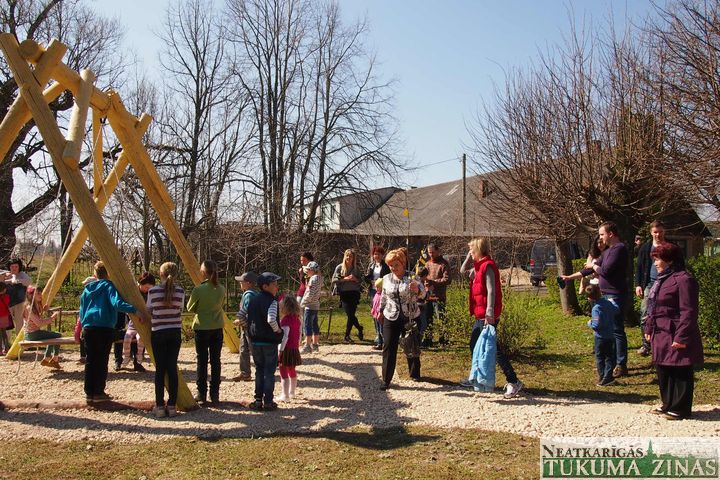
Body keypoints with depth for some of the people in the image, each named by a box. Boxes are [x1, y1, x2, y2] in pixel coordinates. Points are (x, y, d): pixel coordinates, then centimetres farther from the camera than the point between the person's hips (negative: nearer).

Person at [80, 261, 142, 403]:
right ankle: (99, 393, 5)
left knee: (90, 361, 9)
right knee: (101, 362, 2)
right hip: (104, 328, -5)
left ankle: (89, 393, 13)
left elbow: (82, 310, 18)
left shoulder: (87, 288, 16)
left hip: (88, 327, 5)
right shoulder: (109, 286, -1)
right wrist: (134, 310, -25)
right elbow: (117, 303, -19)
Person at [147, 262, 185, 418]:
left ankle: (159, 406, 6)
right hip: (175, 333, 2)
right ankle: (172, 406, 8)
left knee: (160, 369, 4)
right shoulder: (180, 291, -1)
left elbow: (148, 311, 3)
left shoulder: (153, 291, -7)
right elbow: (180, 312, 6)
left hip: (158, 333, -2)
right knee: (172, 368, 5)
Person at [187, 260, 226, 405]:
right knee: (215, 361, 7)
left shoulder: (198, 289, -14)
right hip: (217, 329, 3)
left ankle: (202, 394, 11)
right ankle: (215, 394, 10)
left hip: (201, 329, -3)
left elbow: (190, 308, -2)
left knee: (202, 361, 6)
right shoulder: (221, 289, -2)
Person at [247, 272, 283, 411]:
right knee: (269, 372, 4)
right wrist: (277, 330, -14)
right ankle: (268, 402, 7)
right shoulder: (271, 301, -16)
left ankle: (258, 400, 17)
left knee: (259, 371, 16)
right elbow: (271, 319, -30)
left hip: (255, 341, 6)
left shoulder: (253, 300, 7)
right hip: (270, 341, -6)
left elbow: (249, 319, 11)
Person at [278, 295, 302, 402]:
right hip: (294, 349, 9)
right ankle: (292, 393, 35)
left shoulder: (285, 320, -18)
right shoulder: (297, 319, 6)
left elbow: (285, 336, -23)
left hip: (286, 349, -8)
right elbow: (299, 334, 12)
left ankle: (285, 396, 1)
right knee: (292, 371, 21)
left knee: (284, 372, 0)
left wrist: (280, 350, -21)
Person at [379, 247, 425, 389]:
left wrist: (417, 289, -45)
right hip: (391, 318, 2)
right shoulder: (386, 279, 2)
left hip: (411, 317, -2)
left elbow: (423, 291, -23)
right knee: (389, 348, -3)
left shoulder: (411, 277, -8)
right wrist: (381, 310, 21)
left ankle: (415, 374, 32)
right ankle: (386, 379, 1)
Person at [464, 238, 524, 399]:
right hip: (481, 315, 10)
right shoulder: (480, 265, 15)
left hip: (487, 316, -10)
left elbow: (491, 290, -21)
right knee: (474, 345, 17)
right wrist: (469, 258, 14)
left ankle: (513, 382, -6)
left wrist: (489, 313, -26)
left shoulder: (487, 266, -14)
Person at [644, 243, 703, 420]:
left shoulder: (683, 279, -17)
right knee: (663, 372, 17)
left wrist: (681, 337, -21)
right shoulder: (662, 279, 15)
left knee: (680, 373, 2)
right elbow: (653, 308, 21)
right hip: (660, 336, 10)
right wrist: (649, 328, 18)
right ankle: (668, 404, 30)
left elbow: (688, 312, -19)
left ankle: (680, 409, 13)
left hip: (676, 337, -10)